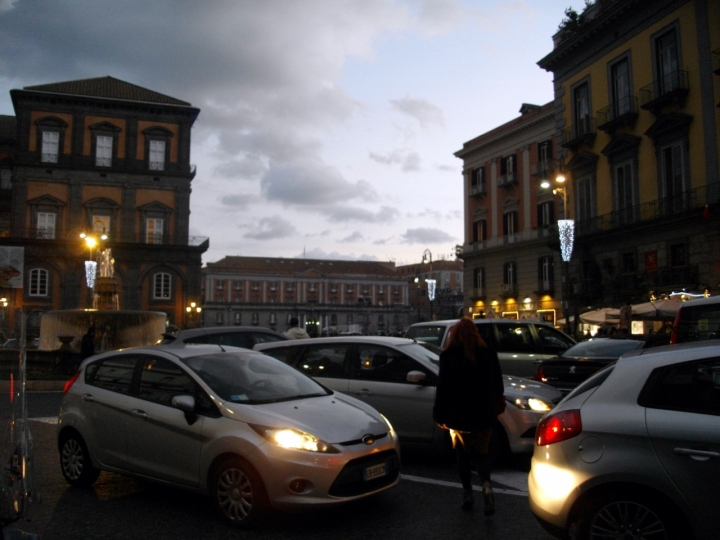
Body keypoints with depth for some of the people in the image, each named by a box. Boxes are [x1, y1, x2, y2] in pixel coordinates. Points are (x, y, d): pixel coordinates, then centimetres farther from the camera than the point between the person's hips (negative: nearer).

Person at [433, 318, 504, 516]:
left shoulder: (448, 356, -8)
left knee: (463, 454, 15)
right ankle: (486, 486, -11)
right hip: (484, 415, 2)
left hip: (458, 416, -2)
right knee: (481, 452, 13)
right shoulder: (488, 354, -1)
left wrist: (440, 415, 0)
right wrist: (496, 405, 21)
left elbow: (443, 387, -8)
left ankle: (467, 493, 16)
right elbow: (498, 385, 7)